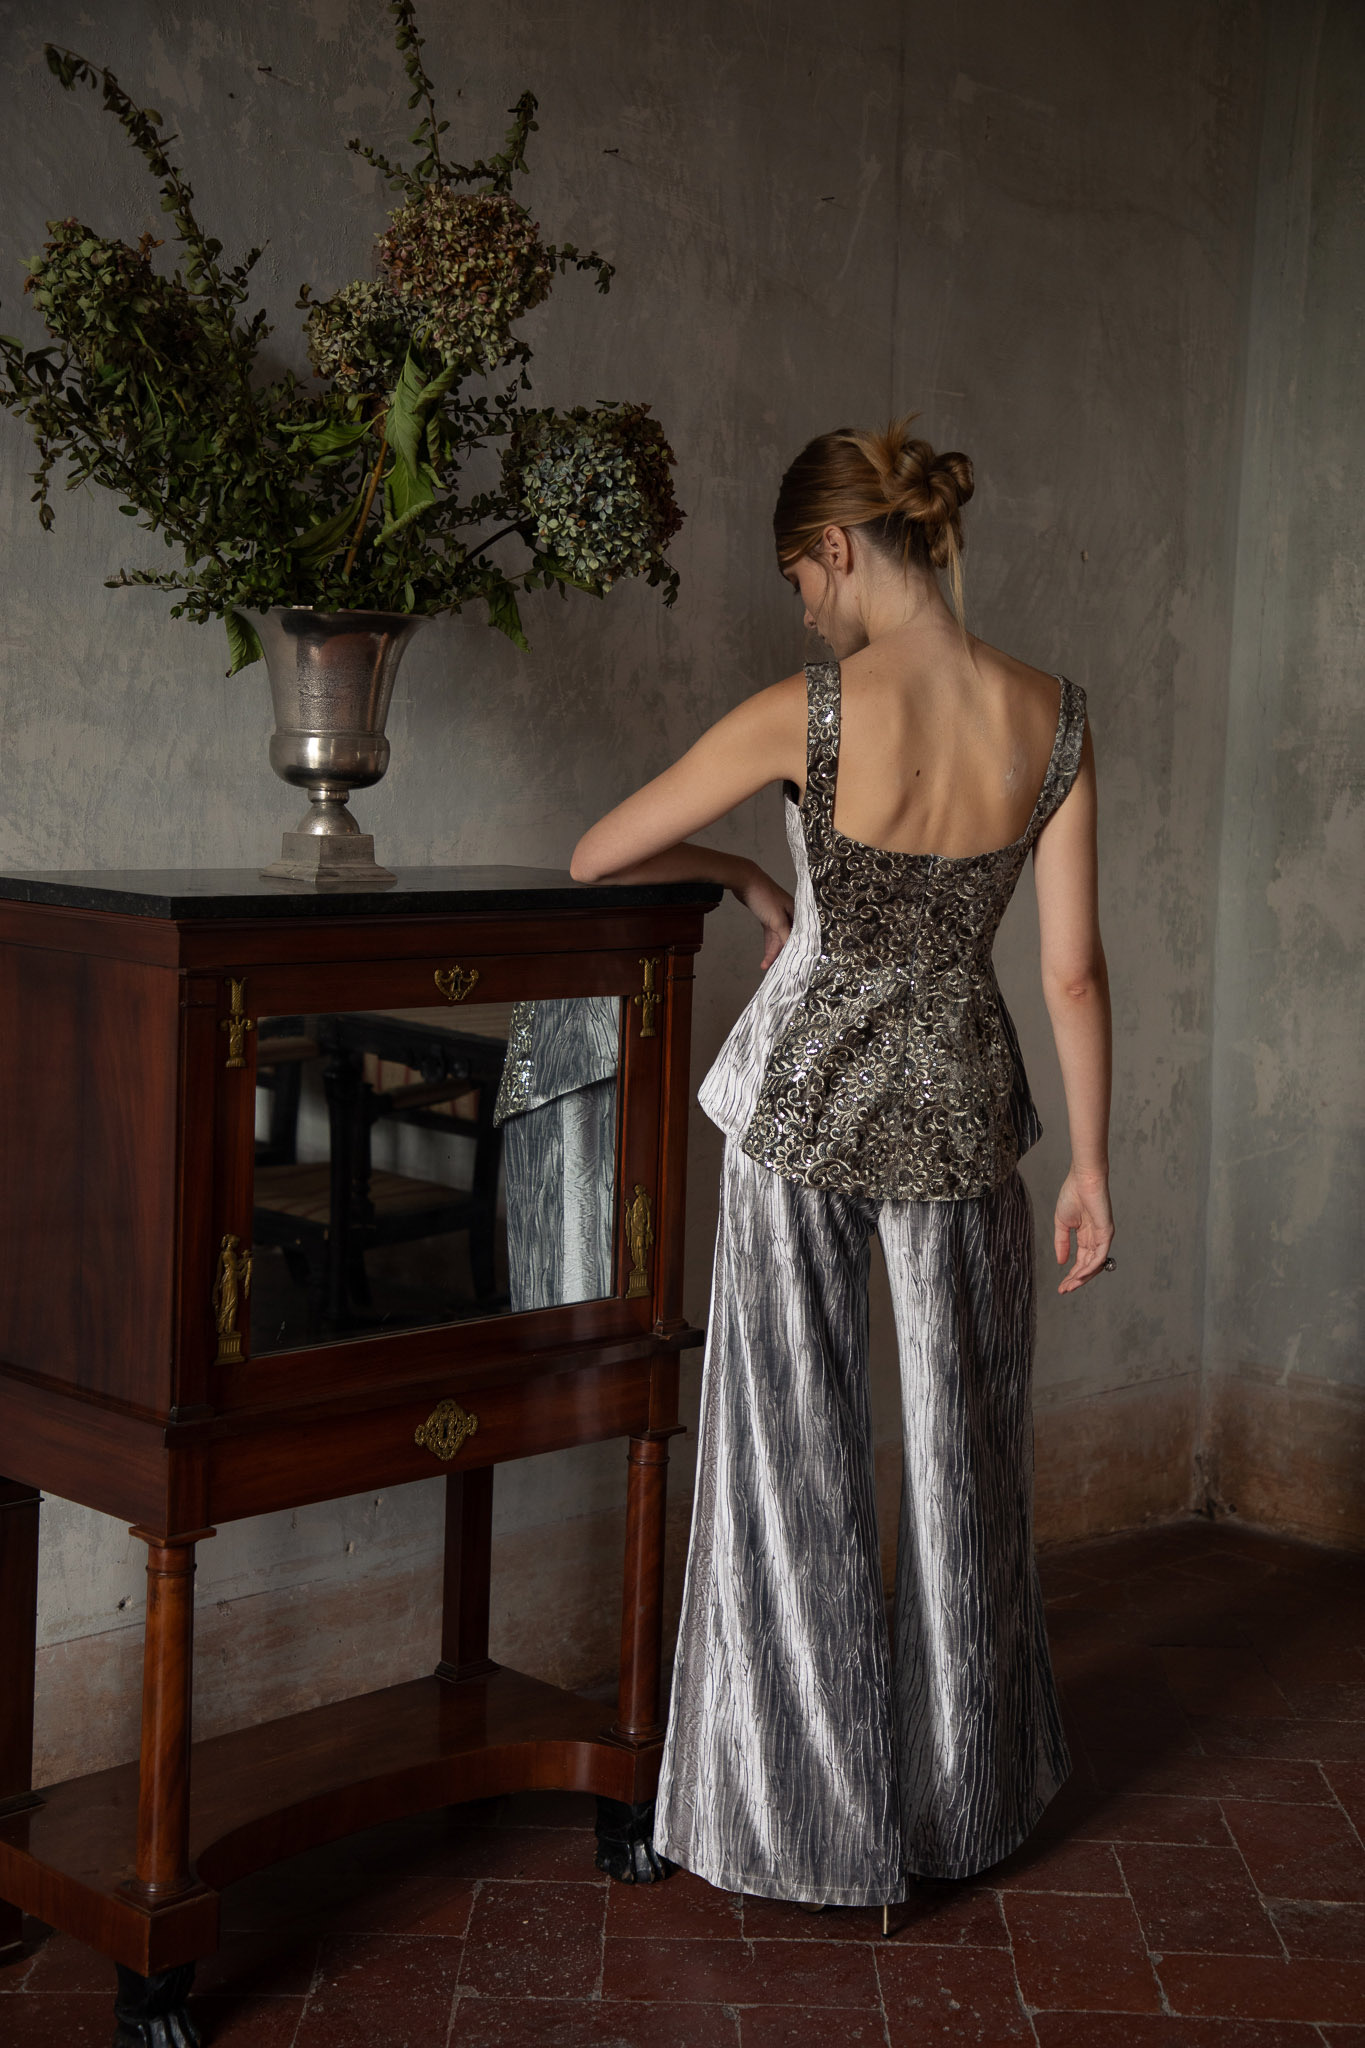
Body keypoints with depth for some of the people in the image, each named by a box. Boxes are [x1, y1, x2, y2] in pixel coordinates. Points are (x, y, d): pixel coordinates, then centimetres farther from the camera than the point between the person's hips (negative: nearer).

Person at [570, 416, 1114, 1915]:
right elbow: (1072, 969, -5)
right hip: (963, 1108, 3)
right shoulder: (1050, 720, -7)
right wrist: (1092, 1162, 4)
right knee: (964, 1455, 17)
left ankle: (823, 1821, 18)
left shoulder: (808, 714, -17)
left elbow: (596, 857, -9)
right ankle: (965, 1796, 31)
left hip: (807, 1104, -3)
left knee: (797, 1464, 9)